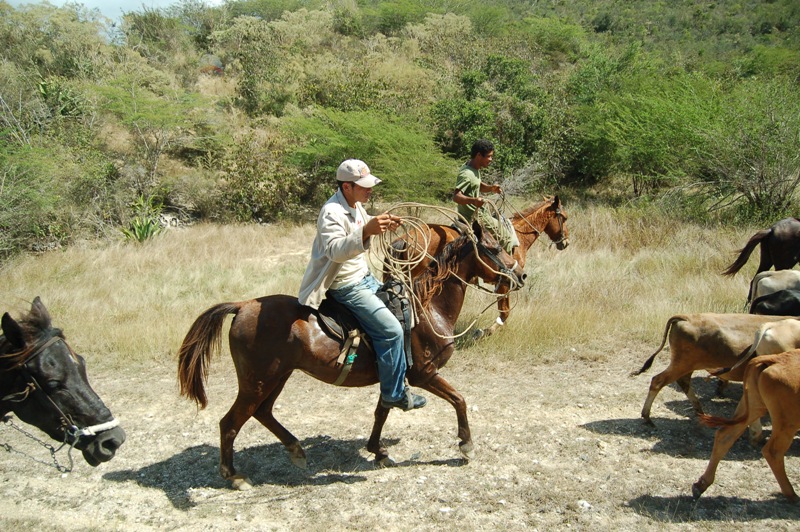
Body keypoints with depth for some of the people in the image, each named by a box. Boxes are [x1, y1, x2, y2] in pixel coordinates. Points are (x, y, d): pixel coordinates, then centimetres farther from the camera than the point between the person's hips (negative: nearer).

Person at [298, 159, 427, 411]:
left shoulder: (355, 205, 6)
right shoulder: (332, 213, -23)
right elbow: (335, 251, -38)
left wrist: (383, 224, 8)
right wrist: (367, 231, -50)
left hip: (364, 277, 11)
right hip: (346, 286, -11)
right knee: (391, 329, -18)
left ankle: (400, 376, 33)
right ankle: (394, 394, -3)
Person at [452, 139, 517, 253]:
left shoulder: (475, 169, 6)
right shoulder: (467, 174, -24)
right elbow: (456, 196, -33)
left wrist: (491, 188, 0)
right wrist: (473, 200, -50)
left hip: (478, 213, 10)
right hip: (473, 218, -10)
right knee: (506, 236, -5)